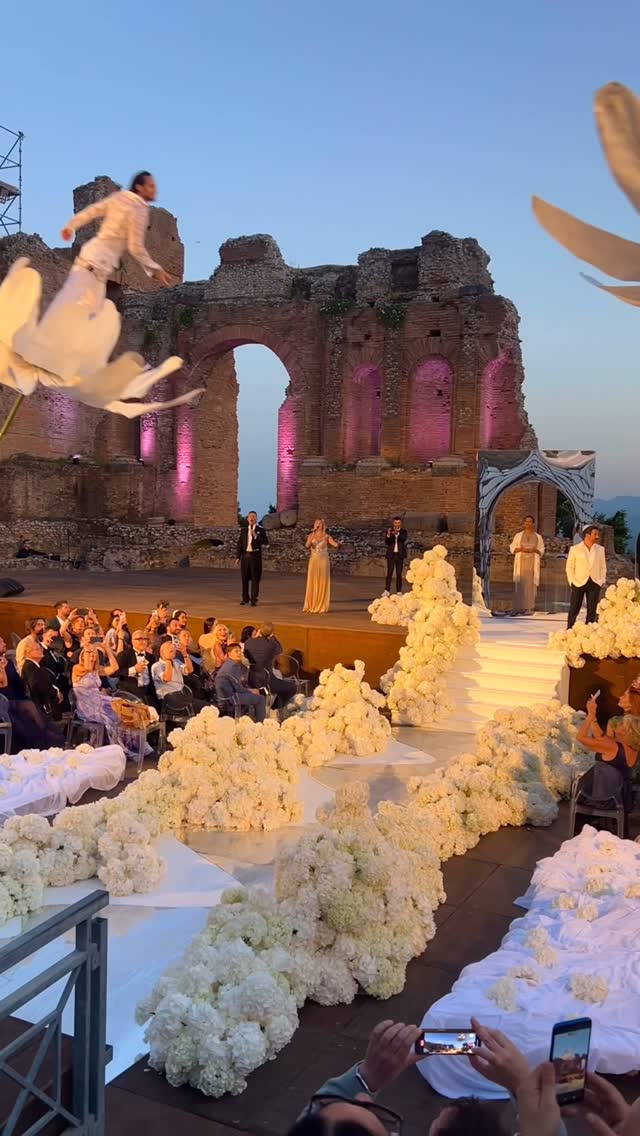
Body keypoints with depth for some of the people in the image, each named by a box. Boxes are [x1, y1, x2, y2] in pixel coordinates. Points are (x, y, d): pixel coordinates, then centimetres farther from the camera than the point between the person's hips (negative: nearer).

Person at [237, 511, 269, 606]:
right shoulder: (243, 529, 9)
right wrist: (238, 557, 4)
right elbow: (240, 543, 9)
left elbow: (266, 542, -8)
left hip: (255, 556, -3)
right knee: (244, 578, 8)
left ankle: (254, 599, 4)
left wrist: (256, 536, -18)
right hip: (245, 555, 3)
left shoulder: (260, 529, 1)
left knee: (255, 578, -2)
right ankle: (245, 598, 20)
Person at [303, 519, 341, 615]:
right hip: (313, 561, 1)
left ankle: (321, 607, 5)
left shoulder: (327, 536, 2)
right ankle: (310, 606, 9)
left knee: (322, 583, -1)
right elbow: (307, 546, -12)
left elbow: (336, 545, -10)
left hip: (323, 561, -1)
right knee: (312, 583, 0)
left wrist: (338, 544, -32)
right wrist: (312, 537, -23)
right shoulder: (311, 535, 4)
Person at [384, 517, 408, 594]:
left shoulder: (403, 531, 4)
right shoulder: (389, 531, 5)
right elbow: (386, 542, -3)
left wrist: (397, 533, -33)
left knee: (399, 574, 2)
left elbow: (404, 539, -16)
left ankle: (399, 591, 4)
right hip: (391, 554, 0)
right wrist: (388, 535, -23)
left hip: (399, 554, 0)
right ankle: (387, 590, -6)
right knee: (389, 573, -6)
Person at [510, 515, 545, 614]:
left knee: (530, 584, -6)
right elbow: (512, 548, 6)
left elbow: (542, 550, 9)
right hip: (520, 562, 0)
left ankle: (528, 608, -4)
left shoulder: (538, 537, 9)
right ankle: (518, 608, -3)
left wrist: (535, 550, -11)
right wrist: (521, 549, -11)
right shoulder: (518, 535, 8)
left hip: (532, 563, 0)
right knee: (519, 584, -5)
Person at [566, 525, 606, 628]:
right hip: (579, 583, -2)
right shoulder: (575, 549, 0)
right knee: (573, 610, -1)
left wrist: (601, 581, 1)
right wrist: (572, 582, -6)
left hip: (594, 584, 3)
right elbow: (569, 567, 1)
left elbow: (603, 567, 12)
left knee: (592, 611, 3)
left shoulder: (600, 549, 8)